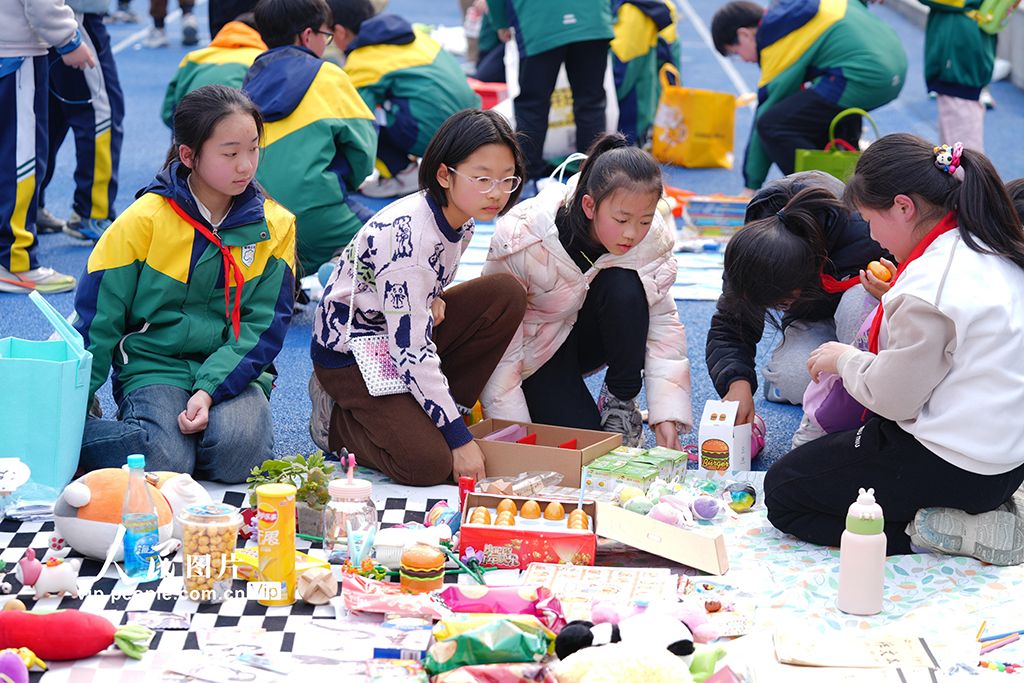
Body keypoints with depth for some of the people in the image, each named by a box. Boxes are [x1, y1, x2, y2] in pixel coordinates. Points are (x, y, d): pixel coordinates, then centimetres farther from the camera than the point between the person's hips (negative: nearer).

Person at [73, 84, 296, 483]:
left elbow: (263, 327, -2)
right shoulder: (145, 219, -4)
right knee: (164, 461, -29)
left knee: (237, 452, -31)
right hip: (154, 365, -1)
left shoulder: (273, 226, 1)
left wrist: (210, 390, -18)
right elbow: (97, 317, 0)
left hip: (232, 370, 2)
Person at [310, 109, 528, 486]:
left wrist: (431, 299, -9)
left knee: (507, 296, -11)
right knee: (430, 465, -24)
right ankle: (337, 418, 4)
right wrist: (459, 437, -27)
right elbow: (410, 350, -30)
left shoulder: (461, 218, -4)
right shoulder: (407, 235, -30)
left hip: (409, 331, 8)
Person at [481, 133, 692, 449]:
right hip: (537, 346, -3)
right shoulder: (523, 241, -32)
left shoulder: (650, 238, -21)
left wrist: (667, 417, -27)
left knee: (625, 287, -29)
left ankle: (621, 402, -10)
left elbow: (664, 323, -17)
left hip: (588, 335, 3)